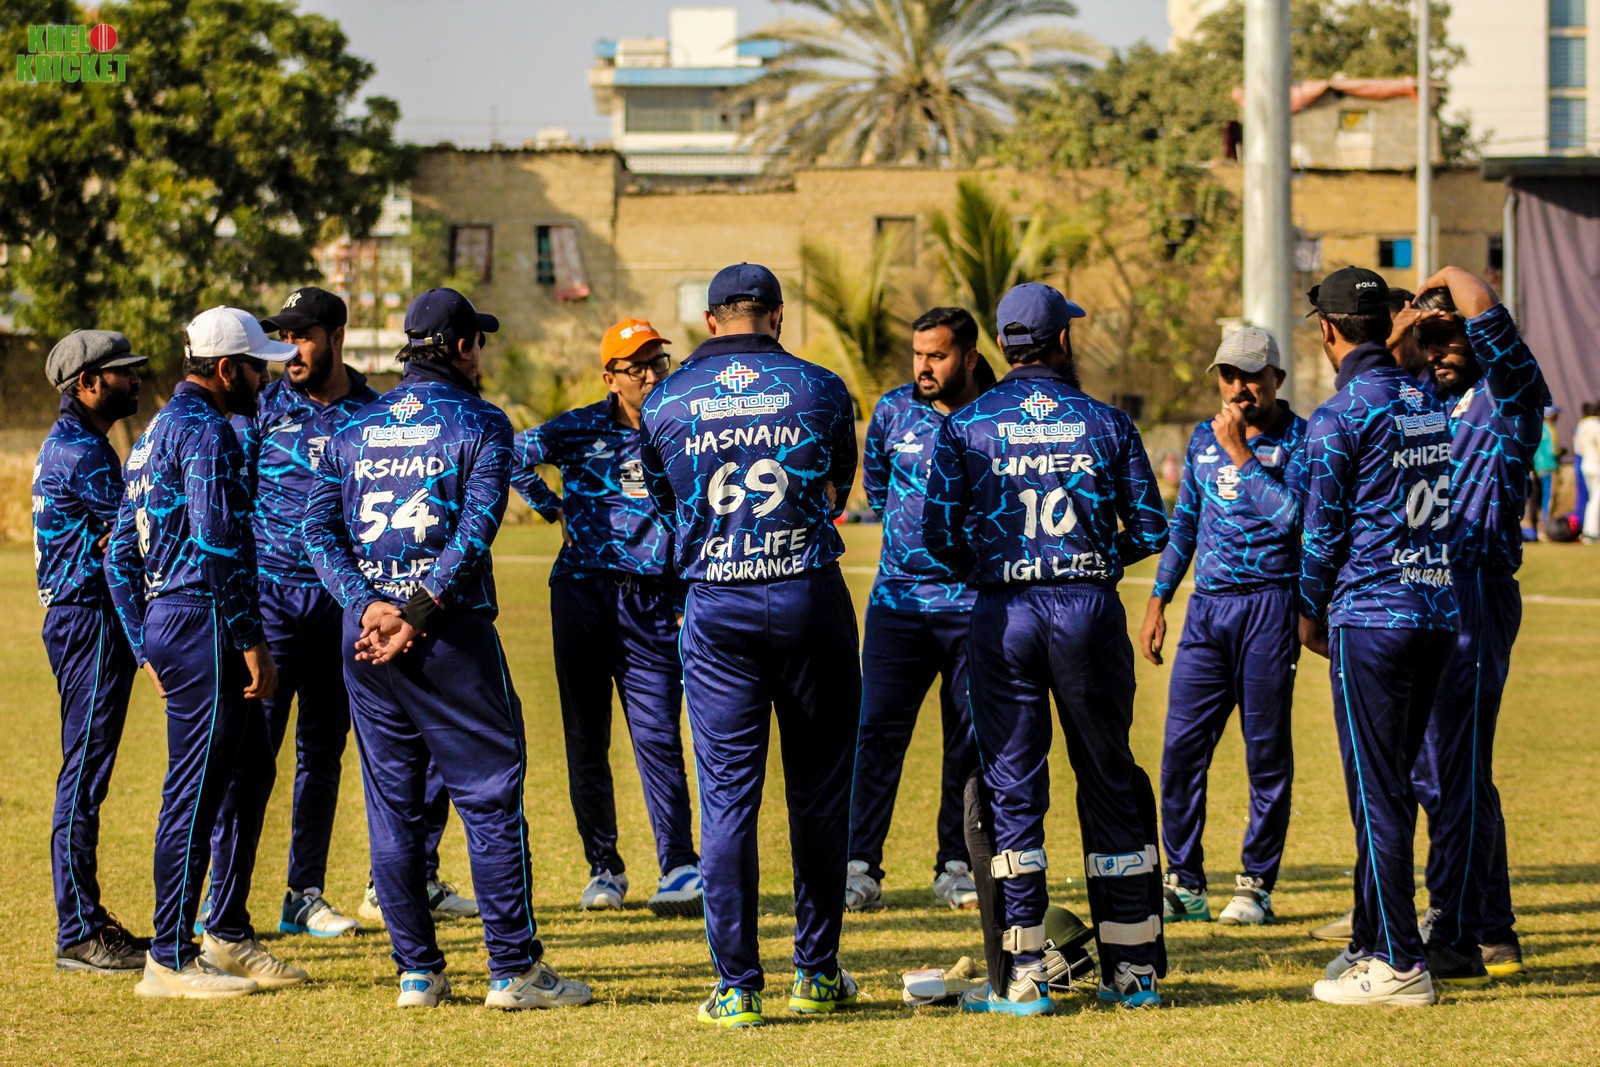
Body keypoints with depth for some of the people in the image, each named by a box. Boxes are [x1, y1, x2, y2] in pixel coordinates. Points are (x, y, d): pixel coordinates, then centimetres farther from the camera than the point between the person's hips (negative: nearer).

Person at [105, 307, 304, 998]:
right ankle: (170, 959, -3)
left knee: (249, 773, 17)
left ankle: (227, 934, 21)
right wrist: (254, 642, -18)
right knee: (195, 791, -6)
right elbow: (219, 546, -20)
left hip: (165, 625, 10)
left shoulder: (154, 435, 19)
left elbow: (120, 556, 21)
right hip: (205, 625, -10)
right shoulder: (207, 431, -11)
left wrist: (147, 649, 22)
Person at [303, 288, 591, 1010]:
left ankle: (417, 972, 9)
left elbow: (319, 528, 3)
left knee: (391, 807, 8)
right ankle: (513, 970, -2)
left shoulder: (355, 428, 13)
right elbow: (476, 531, -14)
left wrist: (369, 604, -7)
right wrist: (419, 616, -16)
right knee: (491, 796, 0)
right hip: (452, 634, -5)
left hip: (367, 630, 5)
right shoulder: (479, 423, -2)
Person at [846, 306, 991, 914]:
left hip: (975, 605, -1)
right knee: (878, 731, -6)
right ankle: (860, 869, -7)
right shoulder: (894, 411, 4)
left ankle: (956, 866, 13)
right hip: (899, 597, 1)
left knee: (971, 741, 4)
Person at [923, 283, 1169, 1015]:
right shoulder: (1105, 423, 2)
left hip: (1003, 617, 0)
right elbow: (1151, 529, 3)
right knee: (1110, 782, 10)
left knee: (1012, 788, 4)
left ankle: (1022, 976, 0)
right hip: (1089, 610, 1)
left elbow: (939, 535, -4)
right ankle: (1132, 968, 13)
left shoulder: (966, 426, 0)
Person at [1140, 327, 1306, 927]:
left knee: (1267, 752, 0)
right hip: (1206, 606, 5)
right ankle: (1183, 883, 7)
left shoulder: (1300, 440, -3)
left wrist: (1241, 454, -15)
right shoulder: (1204, 439, 14)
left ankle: (1256, 886, 7)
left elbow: (1290, 515, -18)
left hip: (1269, 606, -5)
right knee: (1181, 745, -1)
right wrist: (1157, 603, 16)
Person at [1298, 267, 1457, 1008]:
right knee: (1391, 785, 16)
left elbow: (1323, 530, -8)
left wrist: (1310, 614, 8)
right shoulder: (1431, 404, 11)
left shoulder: (1339, 417, -11)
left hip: (1371, 617, -7)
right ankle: (1372, 941, 22)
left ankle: (1401, 966, -6)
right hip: (1438, 613, 7)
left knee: (1376, 791, -4)